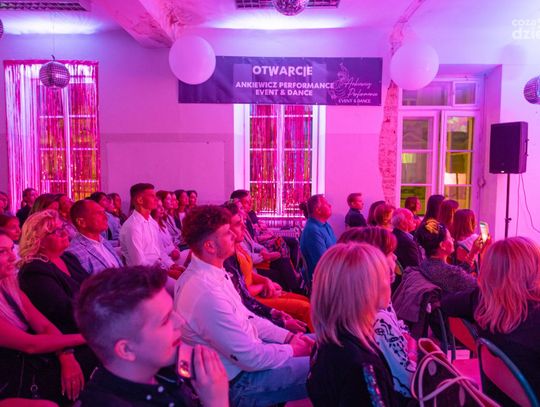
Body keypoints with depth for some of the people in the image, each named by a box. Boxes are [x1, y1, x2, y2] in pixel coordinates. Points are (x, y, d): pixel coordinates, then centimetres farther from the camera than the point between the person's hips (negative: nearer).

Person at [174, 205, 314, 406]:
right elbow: (252, 359, -26)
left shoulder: (211, 273, -3)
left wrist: (288, 337, 1)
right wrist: (292, 350, -9)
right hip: (238, 381, -9)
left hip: (246, 347, 9)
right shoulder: (207, 294, -34)